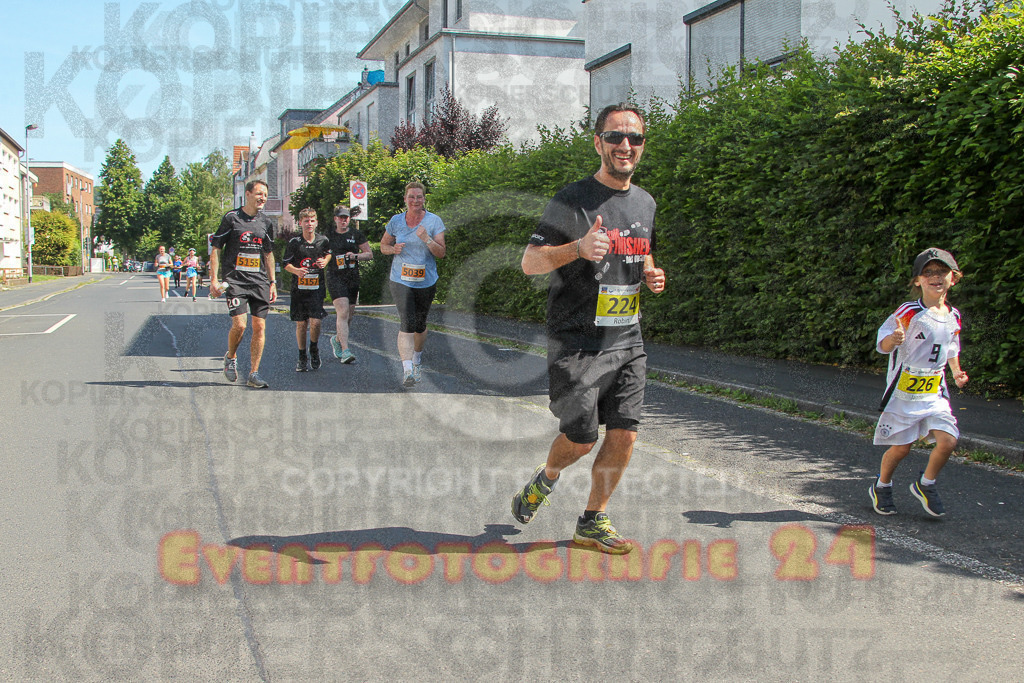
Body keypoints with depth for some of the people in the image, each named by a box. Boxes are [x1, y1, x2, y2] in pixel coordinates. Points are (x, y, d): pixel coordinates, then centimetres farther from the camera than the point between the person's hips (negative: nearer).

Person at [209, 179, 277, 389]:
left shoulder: (266, 223, 12)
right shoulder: (231, 218, -1)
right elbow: (216, 249, 1)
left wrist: (272, 283, 16)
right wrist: (214, 279, -6)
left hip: (260, 282, 4)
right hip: (235, 280, -4)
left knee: (259, 327, -1)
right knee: (239, 324, -15)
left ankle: (254, 374, 7)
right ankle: (230, 357, 15)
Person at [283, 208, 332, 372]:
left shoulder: (323, 240, 1)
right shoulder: (294, 242, -3)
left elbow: (329, 253, 22)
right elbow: (286, 263, 3)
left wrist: (325, 261, 1)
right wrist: (296, 270, -17)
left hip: (317, 288, 0)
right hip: (299, 288, 0)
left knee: (315, 322, -11)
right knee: (300, 324, 5)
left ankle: (314, 351, 16)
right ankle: (302, 358, 19)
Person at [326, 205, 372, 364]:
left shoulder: (356, 234, 7)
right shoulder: (329, 236, 6)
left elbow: (369, 254, 8)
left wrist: (355, 256, -9)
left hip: (353, 278, 3)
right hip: (335, 278, -2)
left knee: (349, 316, 9)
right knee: (343, 312, -18)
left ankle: (337, 339, 38)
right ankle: (345, 351, -23)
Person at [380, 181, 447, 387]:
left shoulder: (434, 221, -2)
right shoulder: (396, 221, 3)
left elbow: (441, 253, -5)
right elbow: (383, 245, 14)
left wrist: (427, 239, -22)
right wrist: (394, 249, -9)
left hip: (426, 281, 1)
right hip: (400, 280, -1)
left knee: (420, 324, 14)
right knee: (407, 323, -16)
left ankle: (417, 357, 41)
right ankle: (407, 370, -23)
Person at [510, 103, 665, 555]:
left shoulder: (645, 203, 12)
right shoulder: (573, 200, -9)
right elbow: (529, 262, -11)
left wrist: (651, 275, 4)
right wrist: (578, 248, -28)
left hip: (627, 339, 6)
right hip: (577, 342, -6)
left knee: (623, 436, 2)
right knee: (581, 439, -2)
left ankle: (592, 523, 19)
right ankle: (544, 481, 32)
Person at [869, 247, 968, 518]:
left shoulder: (953, 316, 7)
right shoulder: (909, 312, -12)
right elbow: (883, 344, -18)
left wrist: (957, 372, 10)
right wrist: (894, 339, -39)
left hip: (935, 392, 5)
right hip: (903, 391, -5)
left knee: (948, 440, -11)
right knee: (900, 447, 1)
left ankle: (925, 485, 15)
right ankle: (882, 487, 29)